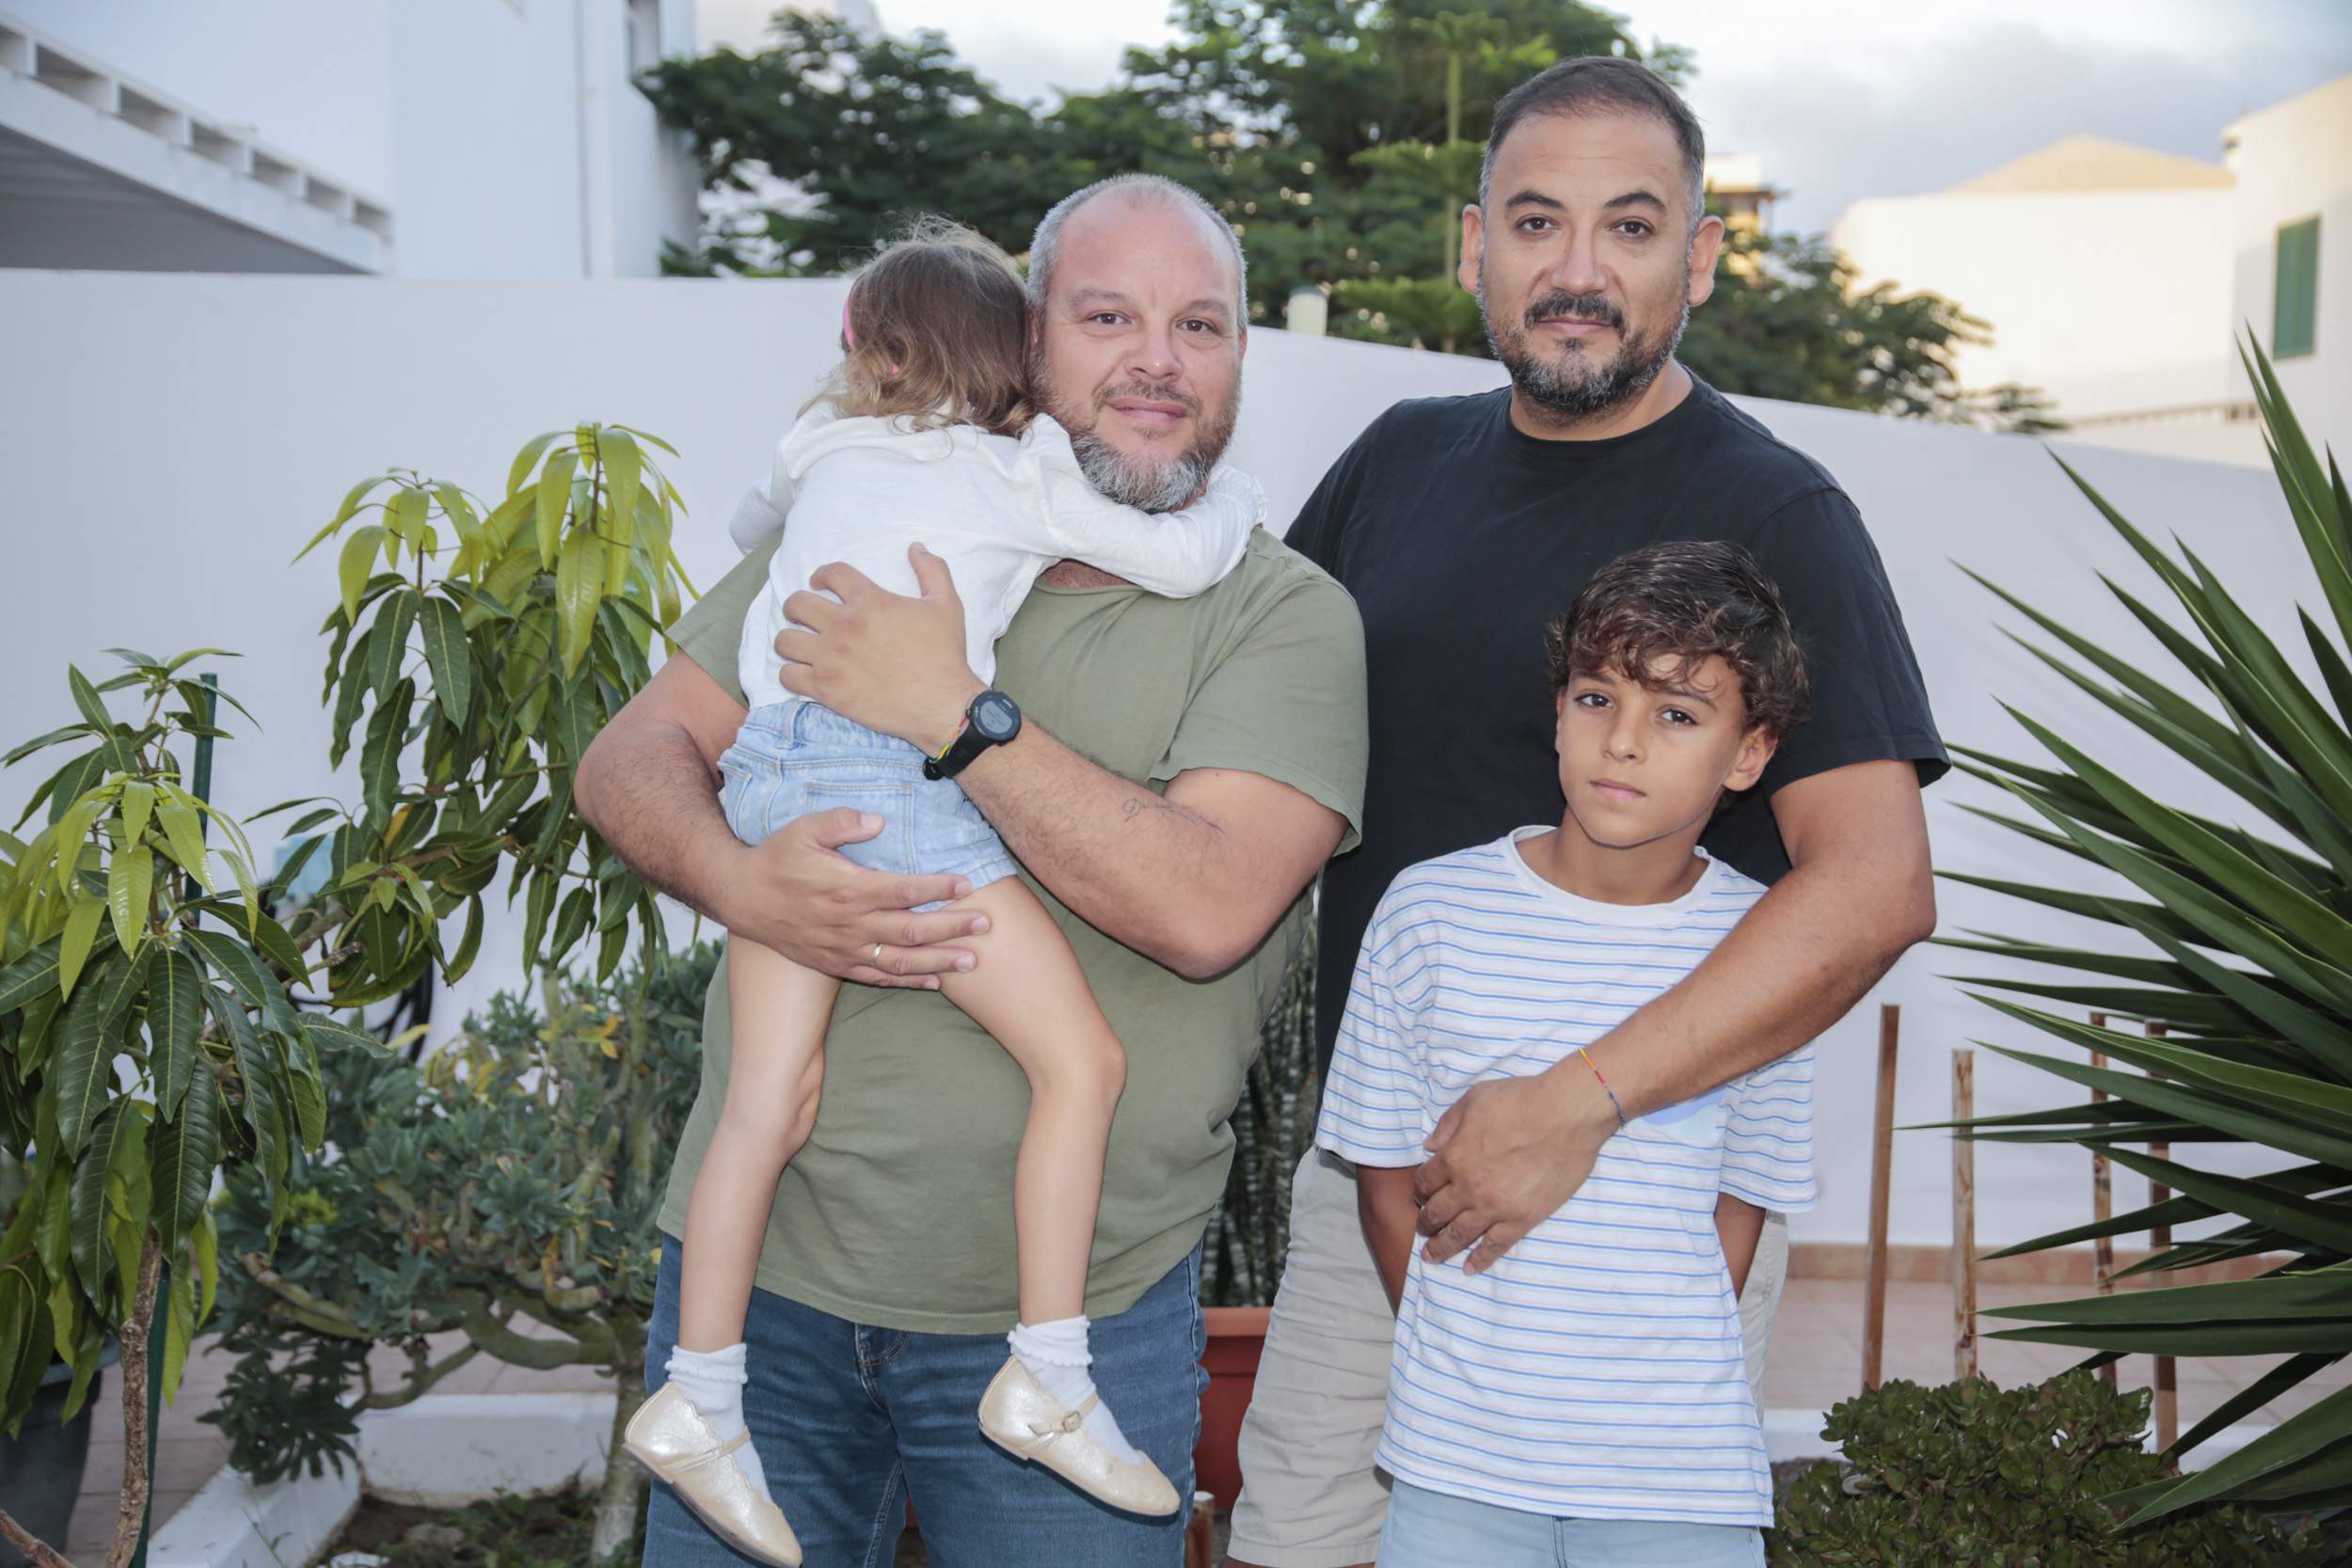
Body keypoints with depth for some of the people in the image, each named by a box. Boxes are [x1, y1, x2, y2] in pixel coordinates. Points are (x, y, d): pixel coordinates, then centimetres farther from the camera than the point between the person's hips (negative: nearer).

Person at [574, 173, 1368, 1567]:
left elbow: (1208, 906, -20)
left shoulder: (1284, 615, -5)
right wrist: (740, 882, -16)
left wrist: (952, 712, -19)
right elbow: (633, 755, 5)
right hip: (760, 1254, 3)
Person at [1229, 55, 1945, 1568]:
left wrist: (1580, 1103, -26)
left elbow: (1876, 886, -20)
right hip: (1371, 1164, 5)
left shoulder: (1775, 515, -10)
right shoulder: (1403, 458, 7)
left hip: (1645, 1200, -4)